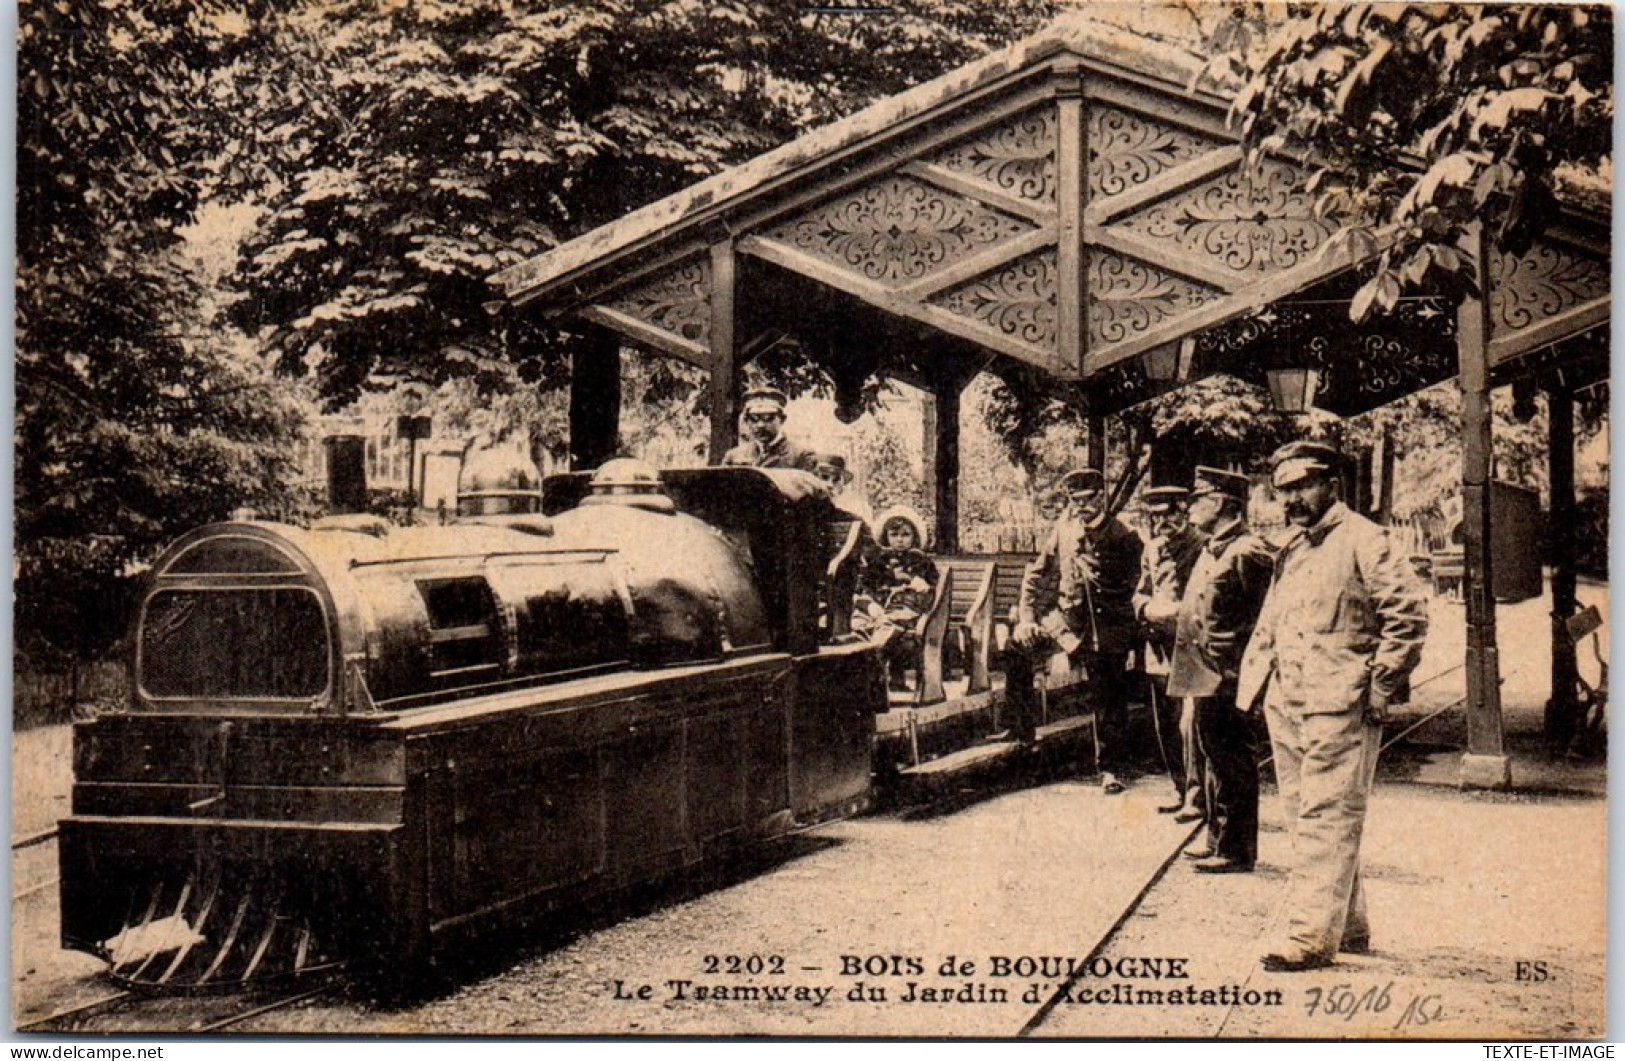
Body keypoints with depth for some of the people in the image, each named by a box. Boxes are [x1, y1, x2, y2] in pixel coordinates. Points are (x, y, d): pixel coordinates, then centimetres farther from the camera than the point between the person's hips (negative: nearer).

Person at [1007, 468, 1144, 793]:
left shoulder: (1124, 538, -9)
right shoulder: (1064, 528, 2)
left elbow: (1125, 589, -12)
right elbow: (1039, 574, 6)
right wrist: (1026, 616, -3)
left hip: (1106, 627, -4)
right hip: (1064, 617, 4)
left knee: (1108, 703, 2)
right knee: (1018, 650, -10)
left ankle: (1111, 769, 18)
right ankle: (1023, 730, 4)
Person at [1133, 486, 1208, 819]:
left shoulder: (1198, 547, -9)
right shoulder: (1151, 550, 15)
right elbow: (1141, 594, 19)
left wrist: (1175, 611, -19)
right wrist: (1148, 609, -1)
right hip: (1159, 648, 8)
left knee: (1188, 724, -10)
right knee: (1166, 726, 13)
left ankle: (1197, 796, -3)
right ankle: (1181, 789, 25)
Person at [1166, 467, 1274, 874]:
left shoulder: (1247, 554, -16)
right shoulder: (1212, 551, 15)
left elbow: (1264, 621, -18)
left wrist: (1236, 671, -19)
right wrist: (1175, 612, 11)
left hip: (1227, 680, -10)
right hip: (1205, 677, 10)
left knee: (1233, 762, -2)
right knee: (1216, 757, 18)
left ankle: (1237, 850, 5)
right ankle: (1218, 838, 29)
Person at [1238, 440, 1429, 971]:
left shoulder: (1364, 541, -6)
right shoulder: (1291, 549, 19)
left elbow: (1409, 616, -12)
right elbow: (1269, 623, 28)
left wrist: (1379, 689, -13)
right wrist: (1256, 676, 15)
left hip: (1339, 707, -9)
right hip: (1285, 706, 9)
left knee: (1326, 818, -8)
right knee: (1306, 817, 12)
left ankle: (1311, 936, -7)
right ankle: (1348, 926, 23)